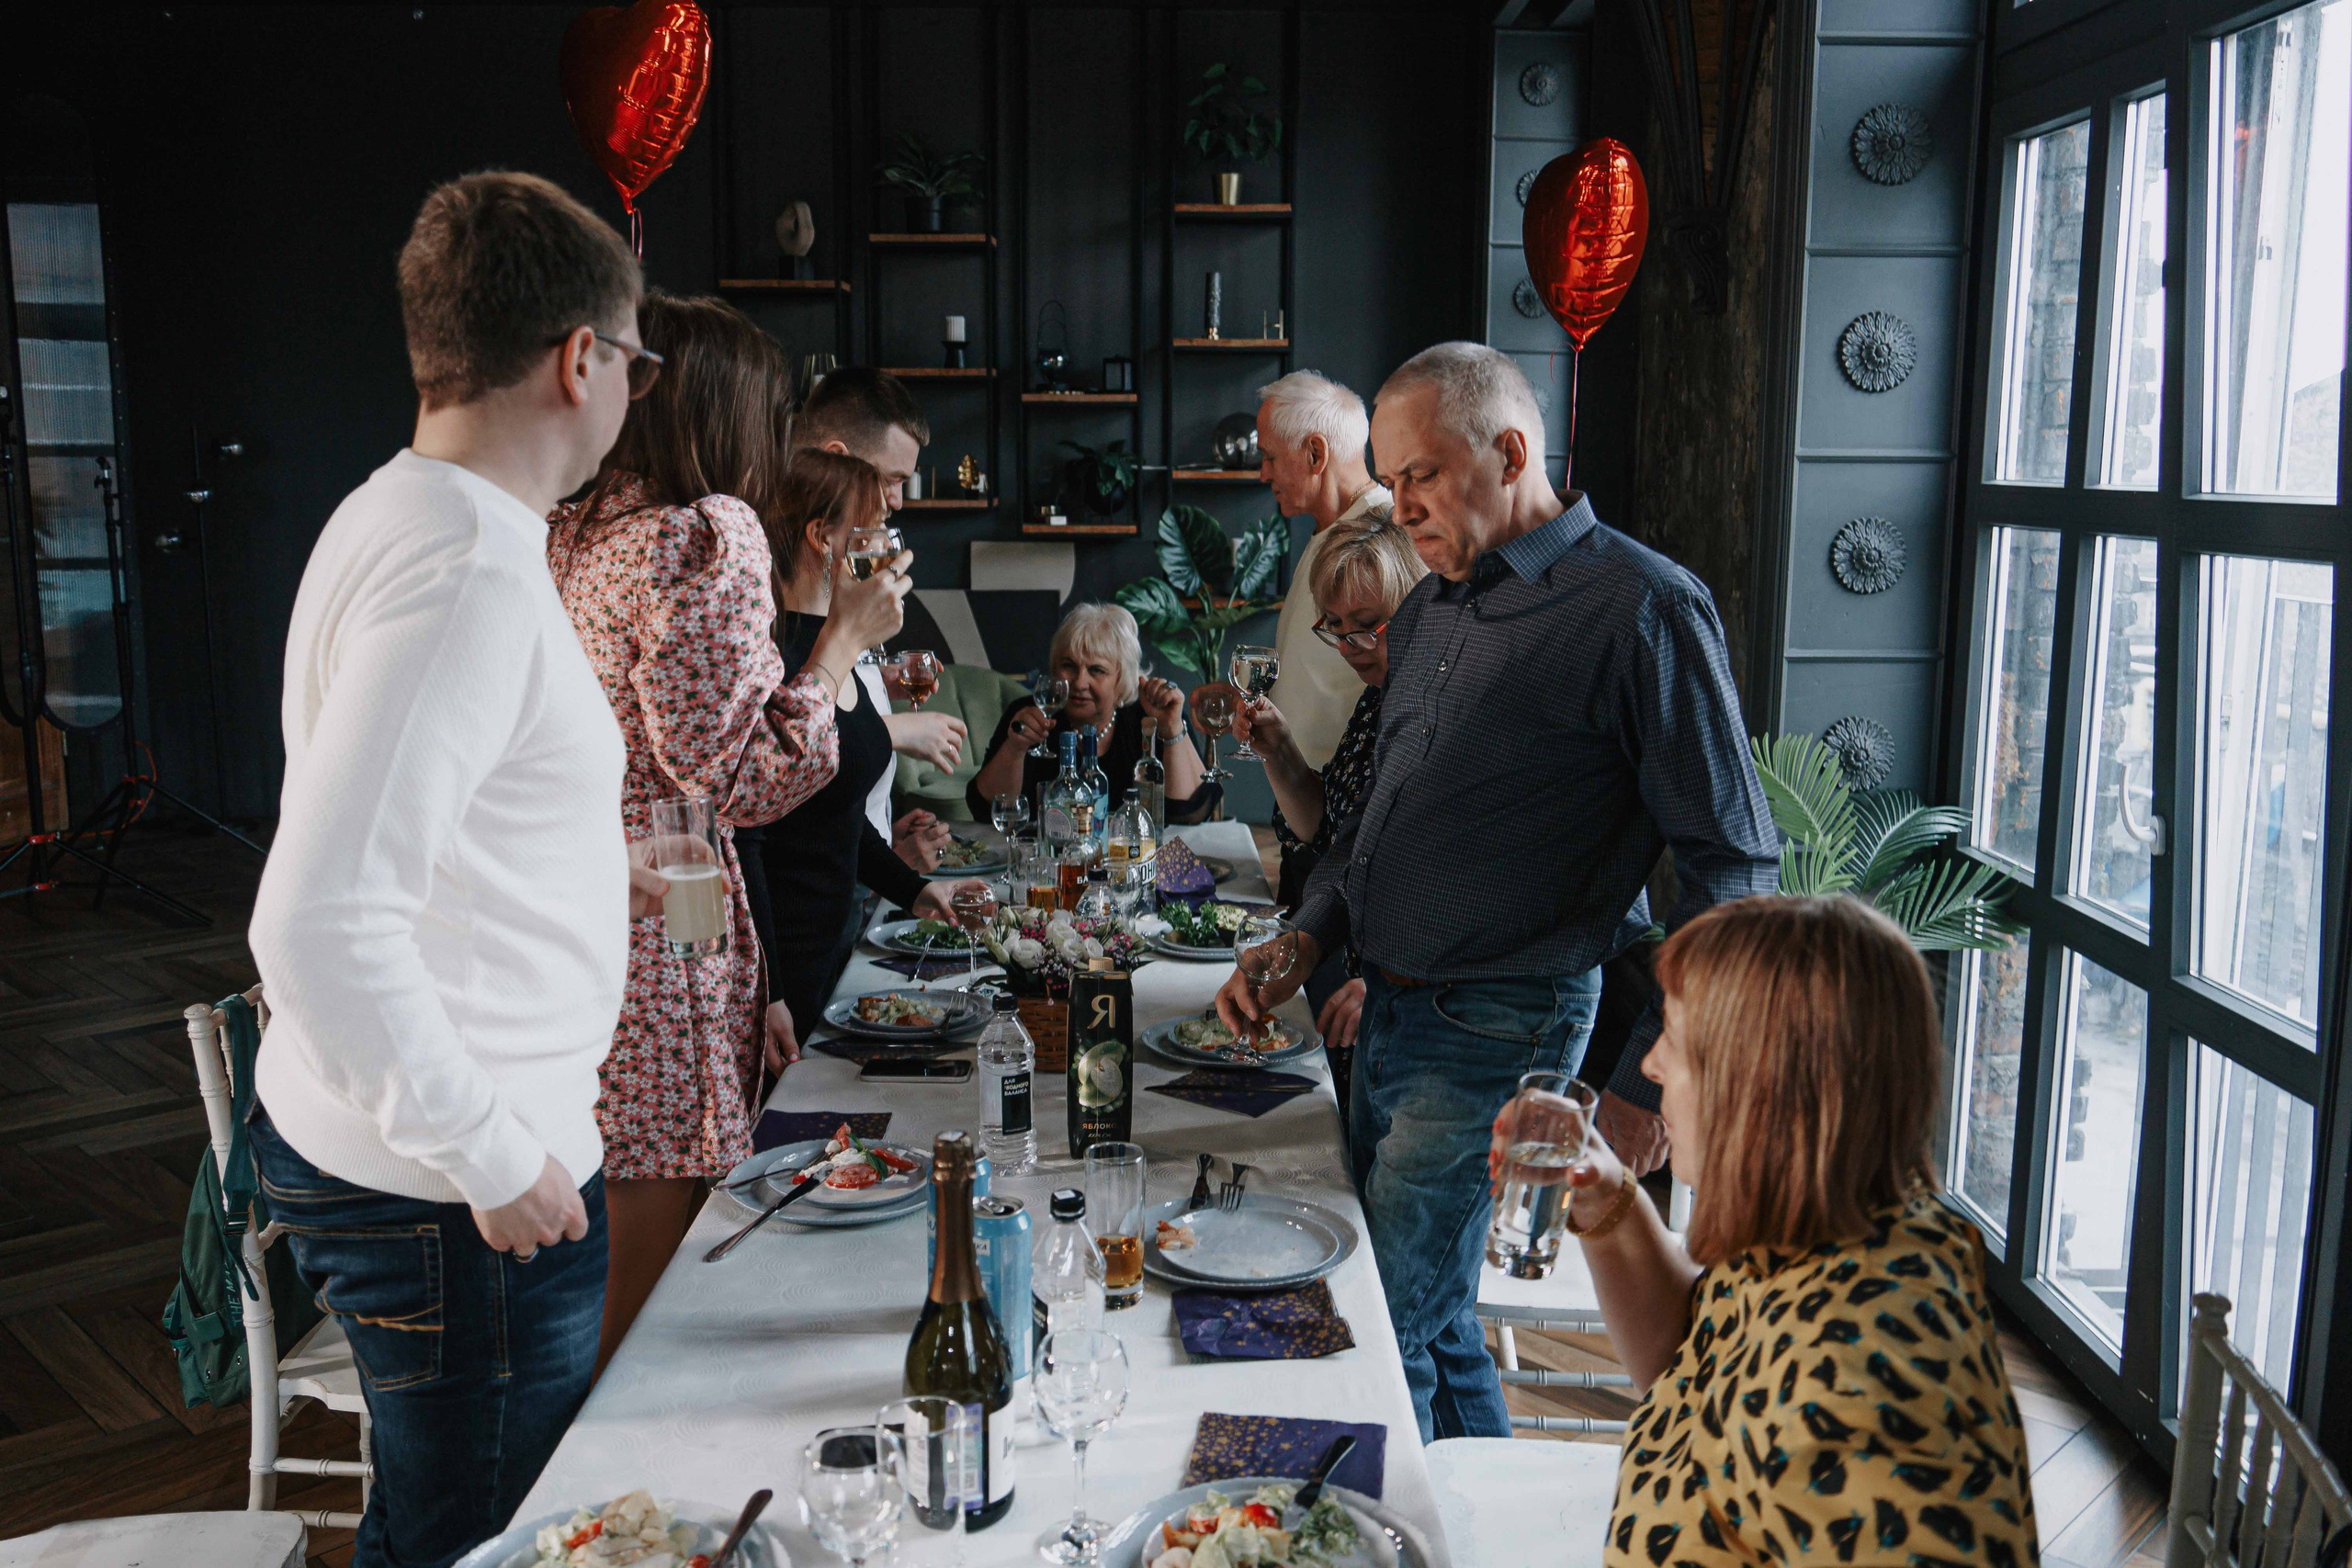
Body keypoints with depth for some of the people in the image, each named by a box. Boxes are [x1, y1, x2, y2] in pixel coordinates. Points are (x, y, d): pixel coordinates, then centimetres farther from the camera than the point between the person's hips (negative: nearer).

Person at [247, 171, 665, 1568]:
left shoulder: (393, 514, 8)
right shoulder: (474, 572, -24)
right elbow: (321, 925, -30)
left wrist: (571, 871, 24)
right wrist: (494, 1158, -22)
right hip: (458, 1194, -9)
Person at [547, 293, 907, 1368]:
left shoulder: (568, 536, 14)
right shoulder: (709, 536, -13)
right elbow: (739, 773, -16)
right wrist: (844, 639, -5)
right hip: (651, 949, -9)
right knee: (651, 1299, 4)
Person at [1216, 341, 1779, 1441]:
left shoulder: (1642, 609, -13)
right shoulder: (1427, 612, 12)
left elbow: (1732, 864, -12)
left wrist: (1653, 1075, -12)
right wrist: (1309, 939, 5)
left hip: (1499, 1030, -8)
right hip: (1389, 1015, 8)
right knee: (1434, 1318, 17)